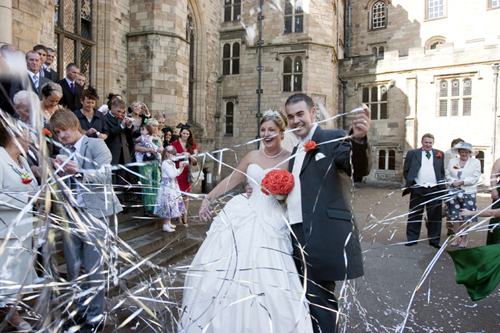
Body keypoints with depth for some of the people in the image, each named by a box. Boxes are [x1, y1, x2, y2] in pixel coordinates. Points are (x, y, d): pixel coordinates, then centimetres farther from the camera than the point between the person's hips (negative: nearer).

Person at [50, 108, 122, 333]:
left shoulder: (96, 145, -4)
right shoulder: (64, 152, 13)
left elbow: (105, 175, -18)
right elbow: (63, 185, 11)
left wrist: (79, 172, -34)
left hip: (93, 214, -6)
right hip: (70, 215, 6)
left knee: (93, 269, 2)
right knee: (73, 269, 14)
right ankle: (81, 311, 33)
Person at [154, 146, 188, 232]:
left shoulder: (171, 163, 14)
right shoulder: (165, 163, -15)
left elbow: (176, 173, 18)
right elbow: (171, 175, -21)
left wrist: (182, 167, 6)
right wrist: (180, 168, -21)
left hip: (173, 187, 10)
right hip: (167, 188, -10)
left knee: (172, 205, 14)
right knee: (168, 205, -7)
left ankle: (168, 223, 24)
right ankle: (165, 225, -1)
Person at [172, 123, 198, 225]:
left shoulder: (192, 145, 8)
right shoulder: (175, 144, 1)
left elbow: (195, 161, 3)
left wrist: (189, 155, -16)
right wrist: (182, 154, -20)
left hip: (187, 173, 2)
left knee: (186, 195, 5)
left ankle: (185, 218, 10)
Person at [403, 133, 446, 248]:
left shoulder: (439, 154, 13)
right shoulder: (412, 153, 8)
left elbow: (442, 172, 16)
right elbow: (406, 171, 10)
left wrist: (441, 184, 4)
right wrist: (411, 182, 0)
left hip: (435, 190, 2)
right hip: (417, 190, -1)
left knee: (435, 216, 6)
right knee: (414, 215, 5)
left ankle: (434, 240, 18)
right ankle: (412, 239, 16)